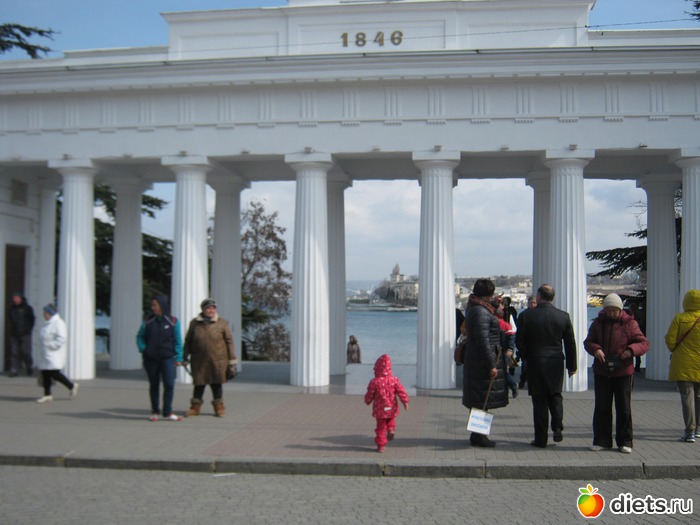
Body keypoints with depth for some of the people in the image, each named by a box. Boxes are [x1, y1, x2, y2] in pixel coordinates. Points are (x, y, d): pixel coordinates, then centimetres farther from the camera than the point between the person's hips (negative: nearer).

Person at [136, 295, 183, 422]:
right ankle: (155, 412, 18)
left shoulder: (173, 322, 1)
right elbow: (140, 336, 14)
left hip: (167, 358, -2)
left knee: (169, 385, -10)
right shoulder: (148, 321, 6)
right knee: (153, 386, 9)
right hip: (150, 359, 2)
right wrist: (142, 348, -4)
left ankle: (167, 413, -3)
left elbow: (178, 341, 4)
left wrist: (178, 357, -2)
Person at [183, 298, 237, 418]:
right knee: (199, 383, 4)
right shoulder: (194, 323, 6)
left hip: (217, 360, -1)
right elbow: (188, 341, 12)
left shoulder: (222, 323, 3)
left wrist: (232, 361, 1)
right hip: (199, 360, 1)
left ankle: (219, 407, 19)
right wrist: (185, 358, 10)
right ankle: (195, 407, 19)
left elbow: (229, 342, 4)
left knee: (216, 383, 5)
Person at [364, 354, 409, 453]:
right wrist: (405, 402, 1)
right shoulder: (394, 380, -8)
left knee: (381, 427, 9)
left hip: (380, 410, -2)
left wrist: (367, 401, 18)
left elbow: (369, 395, -3)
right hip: (392, 409, 2)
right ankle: (391, 429, 4)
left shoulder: (374, 382, -12)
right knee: (391, 420, 31)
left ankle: (381, 445, 8)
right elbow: (401, 391, -8)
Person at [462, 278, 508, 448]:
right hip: (482, 362, -10)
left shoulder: (474, 309, 14)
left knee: (480, 401, 15)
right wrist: (492, 365, -21)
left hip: (475, 361, 11)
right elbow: (483, 340, -22)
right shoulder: (481, 312, -18)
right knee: (483, 400, -4)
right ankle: (478, 436, 2)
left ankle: (477, 435, 23)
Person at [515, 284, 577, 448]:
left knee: (539, 401, 4)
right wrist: (571, 365, 11)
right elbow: (570, 343, 3)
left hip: (535, 363, -2)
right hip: (556, 363, 2)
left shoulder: (526, 315, -8)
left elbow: (519, 342, -6)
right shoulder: (563, 316, -1)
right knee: (555, 395, 20)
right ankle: (557, 427, 3)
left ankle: (541, 439, 7)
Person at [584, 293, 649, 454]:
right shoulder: (598, 323, 5)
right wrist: (595, 349, -14)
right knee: (601, 408, 6)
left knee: (624, 408, 3)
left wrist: (631, 350, -22)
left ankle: (624, 442, 13)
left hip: (623, 372, -2)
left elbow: (644, 343, -3)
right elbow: (588, 342, 8)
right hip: (601, 372, 2)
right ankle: (602, 440, 15)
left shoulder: (629, 323, -3)